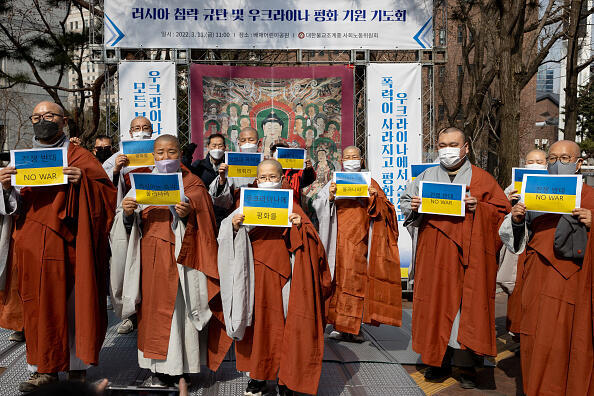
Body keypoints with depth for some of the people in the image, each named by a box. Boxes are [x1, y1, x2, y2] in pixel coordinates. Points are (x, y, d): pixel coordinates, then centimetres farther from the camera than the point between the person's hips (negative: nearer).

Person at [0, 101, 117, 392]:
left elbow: (107, 192, -3)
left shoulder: (80, 157, 4)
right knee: (38, 306, 6)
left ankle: (76, 367, 12)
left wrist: (82, 180, -20)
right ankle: (45, 368, 17)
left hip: (67, 246, -3)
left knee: (71, 303, 0)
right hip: (32, 246, 4)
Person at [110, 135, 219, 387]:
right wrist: (127, 212, -16)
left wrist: (188, 214, -23)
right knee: (152, 307, 3)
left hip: (179, 257, -3)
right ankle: (158, 368, 12)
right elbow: (130, 224, 6)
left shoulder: (192, 184, 5)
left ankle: (174, 365, 6)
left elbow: (204, 223, -4)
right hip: (150, 257, 3)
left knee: (177, 308, -5)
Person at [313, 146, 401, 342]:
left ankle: (352, 326, -1)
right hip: (339, 238, 1)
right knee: (339, 278, -3)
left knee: (356, 279, -7)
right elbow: (318, 205, 5)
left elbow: (385, 209, 9)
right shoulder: (334, 183, 14)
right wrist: (330, 197, -13)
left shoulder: (370, 183, 14)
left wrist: (374, 198, -9)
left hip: (360, 239, 0)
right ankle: (339, 325, 2)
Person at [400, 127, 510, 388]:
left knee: (467, 306, -2)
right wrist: (413, 207, -6)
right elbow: (405, 203, 16)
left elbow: (502, 209, 4)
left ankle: (468, 365, 8)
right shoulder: (427, 176, 13)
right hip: (434, 256, 2)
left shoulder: (481, 178, 6)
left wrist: (478, 207, -13)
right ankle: (439, 361, 15)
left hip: (468, 254, -2)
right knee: (436, 305, 4)